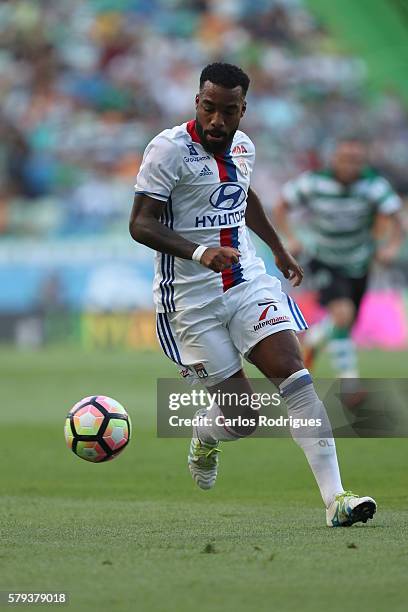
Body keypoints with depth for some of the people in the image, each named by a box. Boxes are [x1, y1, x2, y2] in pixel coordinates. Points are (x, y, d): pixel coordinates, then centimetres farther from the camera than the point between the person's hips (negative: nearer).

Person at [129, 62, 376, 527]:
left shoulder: (242, 147, 8)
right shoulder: (170, 148, -12)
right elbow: (140, 224, -15)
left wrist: (279, 250, 39)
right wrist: (200, 252, -29)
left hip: (249, 283, 5)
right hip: (191, 297, -5)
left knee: (291, 368, -17)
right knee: (241, 418, -7)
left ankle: (334, 497, -22)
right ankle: (204, 435, 33)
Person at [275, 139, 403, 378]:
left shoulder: (375, 185, -19)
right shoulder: (312, 183, -19)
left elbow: (393, 222, -25)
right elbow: (283, 207, -5)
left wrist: (391, 246, -44)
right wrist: (291, 239, -20)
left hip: (358, 263, 3)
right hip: (325, 262, -3)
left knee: (348, 322, 15)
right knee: (343, 312, -26)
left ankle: (314, 337, 51)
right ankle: (348, 378, -16)